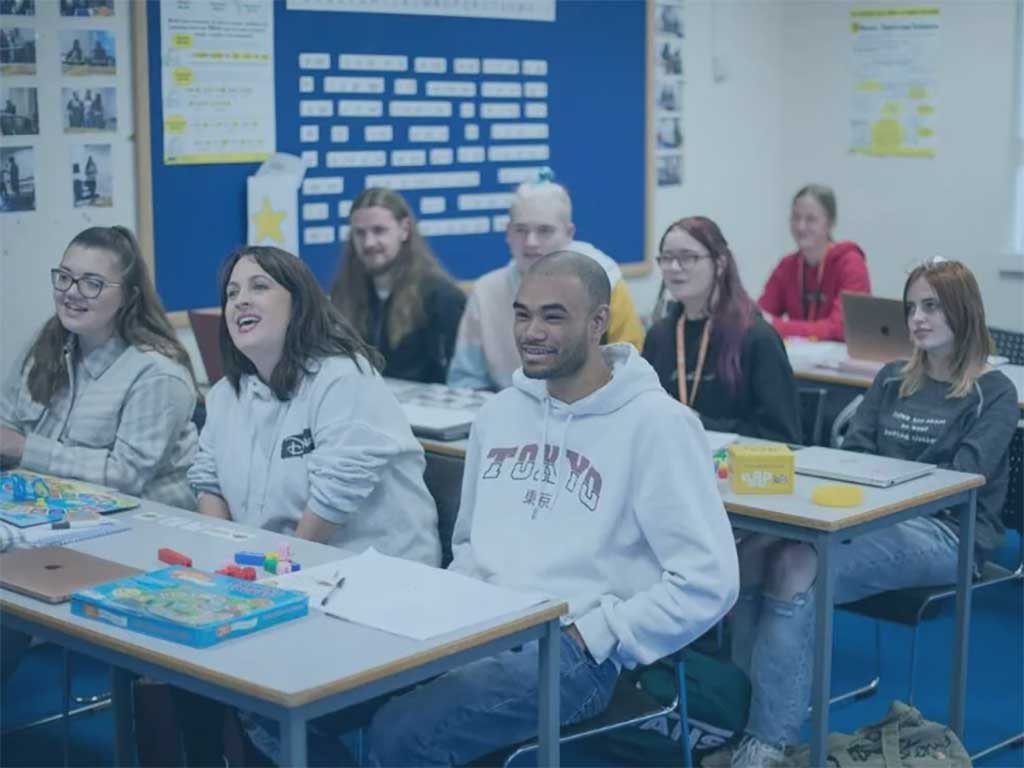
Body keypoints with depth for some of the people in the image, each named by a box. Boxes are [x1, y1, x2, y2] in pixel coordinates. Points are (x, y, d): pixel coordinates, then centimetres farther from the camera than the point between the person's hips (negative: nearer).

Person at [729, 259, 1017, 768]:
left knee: (798, 567, -33)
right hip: (876, 518, 6)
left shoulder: (992, 392, 3)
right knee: (752, 553, -27)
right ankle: (747, 704, -24)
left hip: (943, 531, -6)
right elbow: (853, 455, 15)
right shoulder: (891, 380, 21)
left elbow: (963, 477, -9)